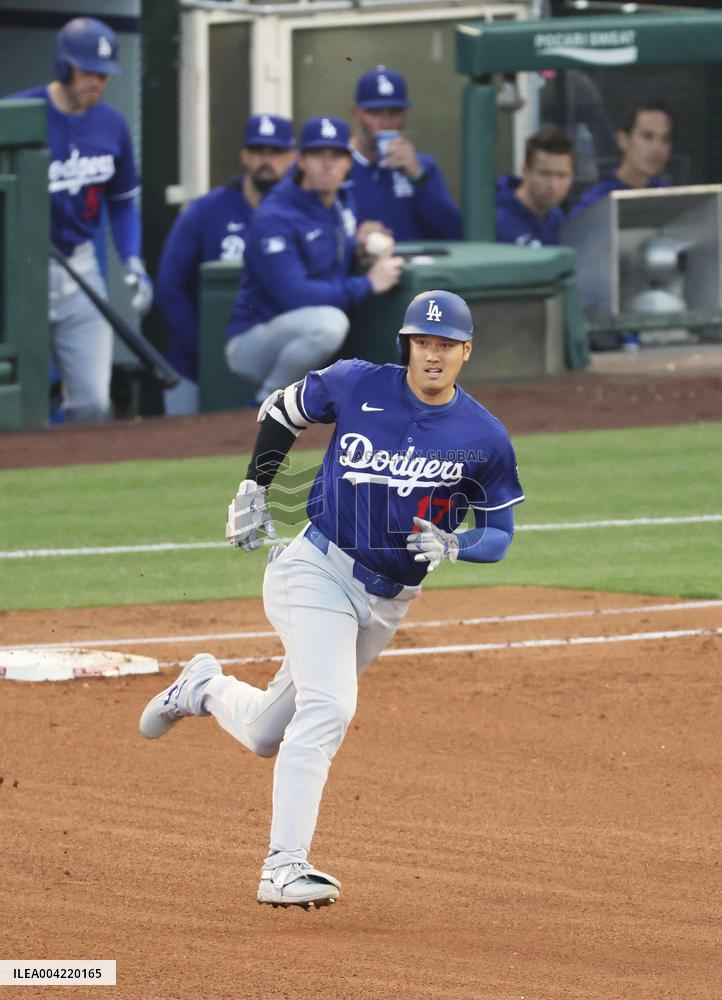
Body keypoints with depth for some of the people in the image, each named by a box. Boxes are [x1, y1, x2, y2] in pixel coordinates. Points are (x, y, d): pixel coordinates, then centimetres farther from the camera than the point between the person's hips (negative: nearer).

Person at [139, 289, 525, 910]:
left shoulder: (484, 439, -6)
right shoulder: (355, 385, -7)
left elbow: (500, 534, 2)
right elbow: (281, 410, 12)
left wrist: (452, 546, -19)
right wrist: (254, 490, 5)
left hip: (388, 601, 3)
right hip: (318, 571, -3)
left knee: (266, 735, 11)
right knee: (329, 707, -26)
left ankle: (204, 689, 44)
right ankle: (284, 868, -27)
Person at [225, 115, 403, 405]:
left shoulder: (343, 201, 5)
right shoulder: (274, 219, -20)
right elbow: (294, 296, -29)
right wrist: (367, 285, -23)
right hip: (253, 343, -8)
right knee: (328, 321, -37)